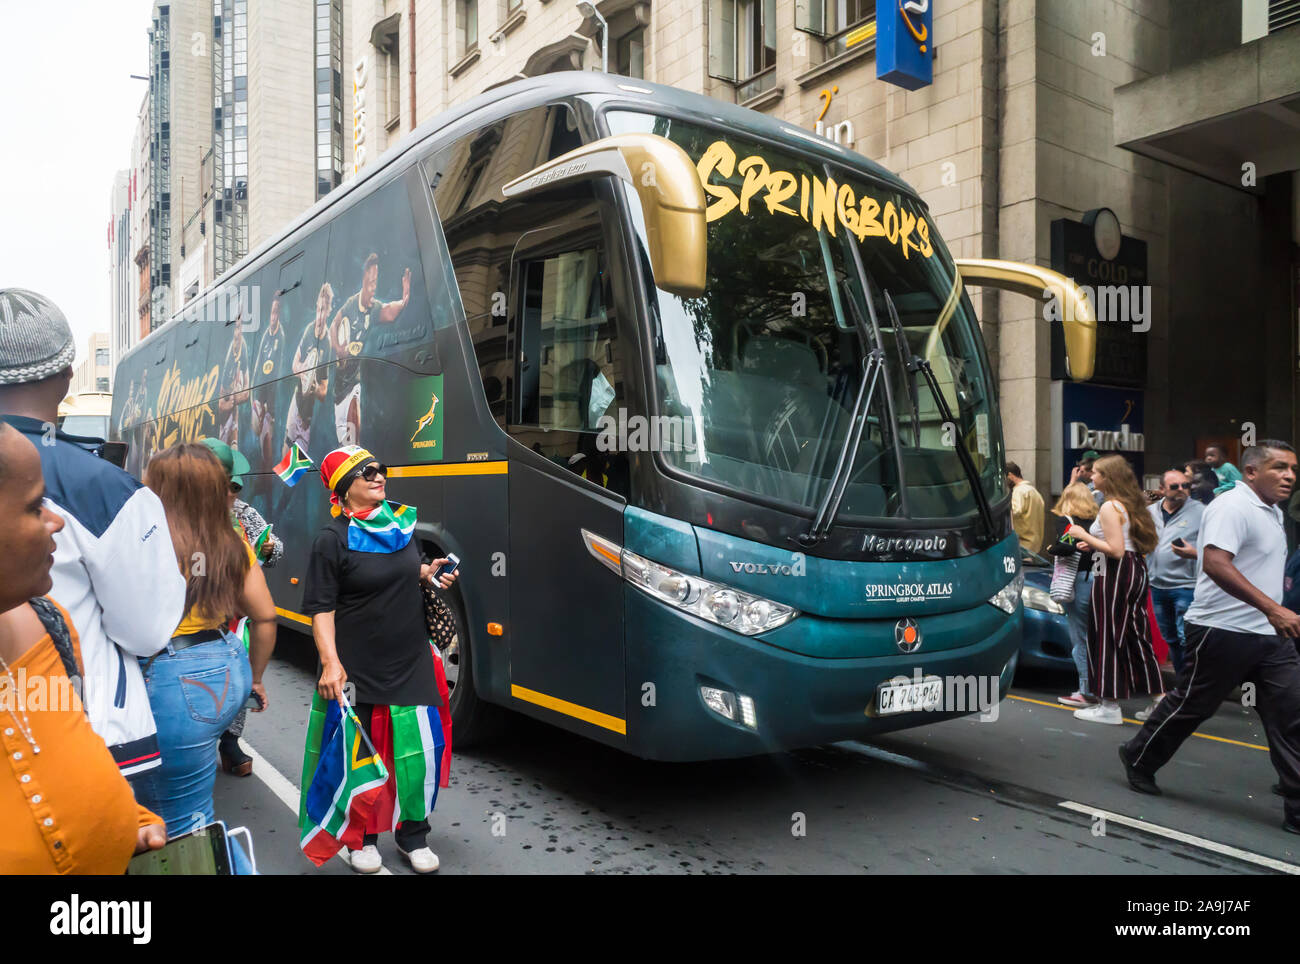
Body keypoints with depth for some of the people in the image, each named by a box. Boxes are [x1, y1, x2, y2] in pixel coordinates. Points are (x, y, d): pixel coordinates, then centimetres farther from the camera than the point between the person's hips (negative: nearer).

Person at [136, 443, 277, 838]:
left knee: (185, 823, 7)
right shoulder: (233, 546, 5)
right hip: (230, 665, 7)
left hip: (178, 682, -7)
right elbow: (265, 617, 9)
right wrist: (254, 678, 21)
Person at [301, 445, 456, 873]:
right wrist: (331, 662, -20)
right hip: (358, 669, -4)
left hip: (412, 662, 4)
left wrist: (428, 574, 3)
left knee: (423, 748, 2)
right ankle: (363, 838, 31)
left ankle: (413, 835, 23)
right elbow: (322, 609, -10)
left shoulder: (401, 521, 7)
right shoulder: (332, 540, -9)